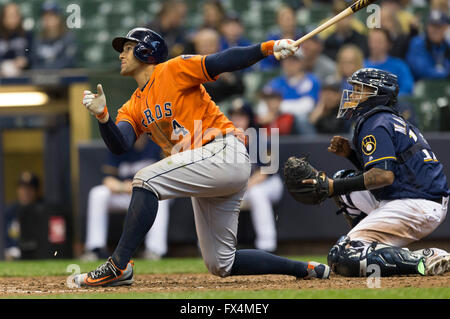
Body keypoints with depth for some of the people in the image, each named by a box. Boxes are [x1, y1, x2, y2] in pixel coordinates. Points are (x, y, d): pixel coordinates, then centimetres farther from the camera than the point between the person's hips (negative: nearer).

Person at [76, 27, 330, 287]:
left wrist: (269, 47, -25)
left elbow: (222, 62, -12)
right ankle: (306, 270, 22)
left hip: (224, 152, -9)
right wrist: (102, 116, -16)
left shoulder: (173, 71, -1)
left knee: (146, 180, -23)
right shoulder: (133, 108, 19)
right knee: (221, 264, 10)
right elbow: (119, 145, 2)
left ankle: (118, 266, -23)